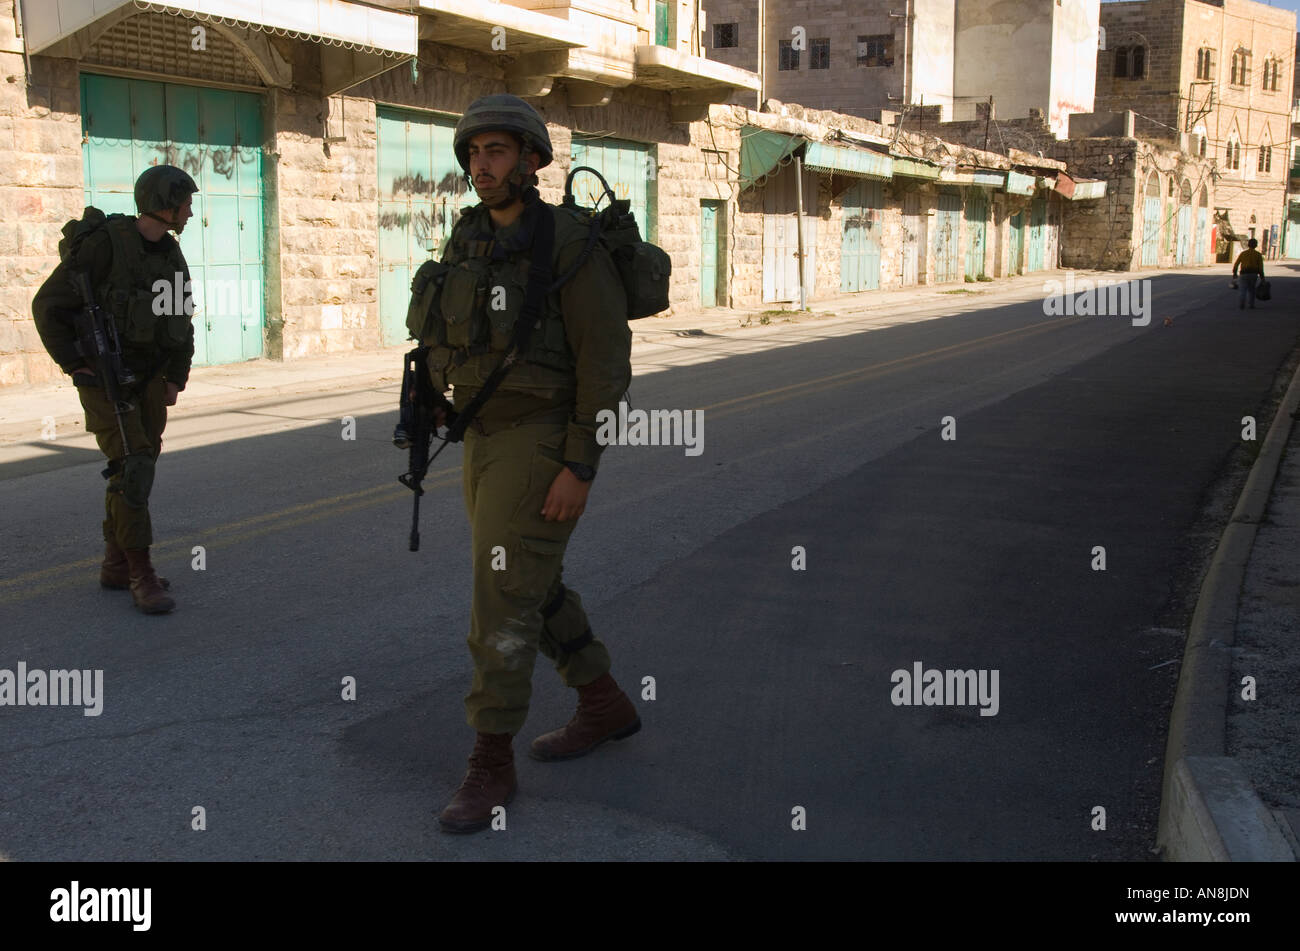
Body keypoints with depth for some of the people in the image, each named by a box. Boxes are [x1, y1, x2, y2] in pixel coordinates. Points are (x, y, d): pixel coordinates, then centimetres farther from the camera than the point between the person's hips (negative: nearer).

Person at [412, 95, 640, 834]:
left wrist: (581, 469, -21)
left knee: (503, 598, -10)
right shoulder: (471, 242, 8)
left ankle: (492, 765, 1)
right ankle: (607, 707, 32)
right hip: (490, 441, 9)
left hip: (546, 445, -8)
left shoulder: (574, 246, -15)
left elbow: (607, 362, -17)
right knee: (534, 586, 16)